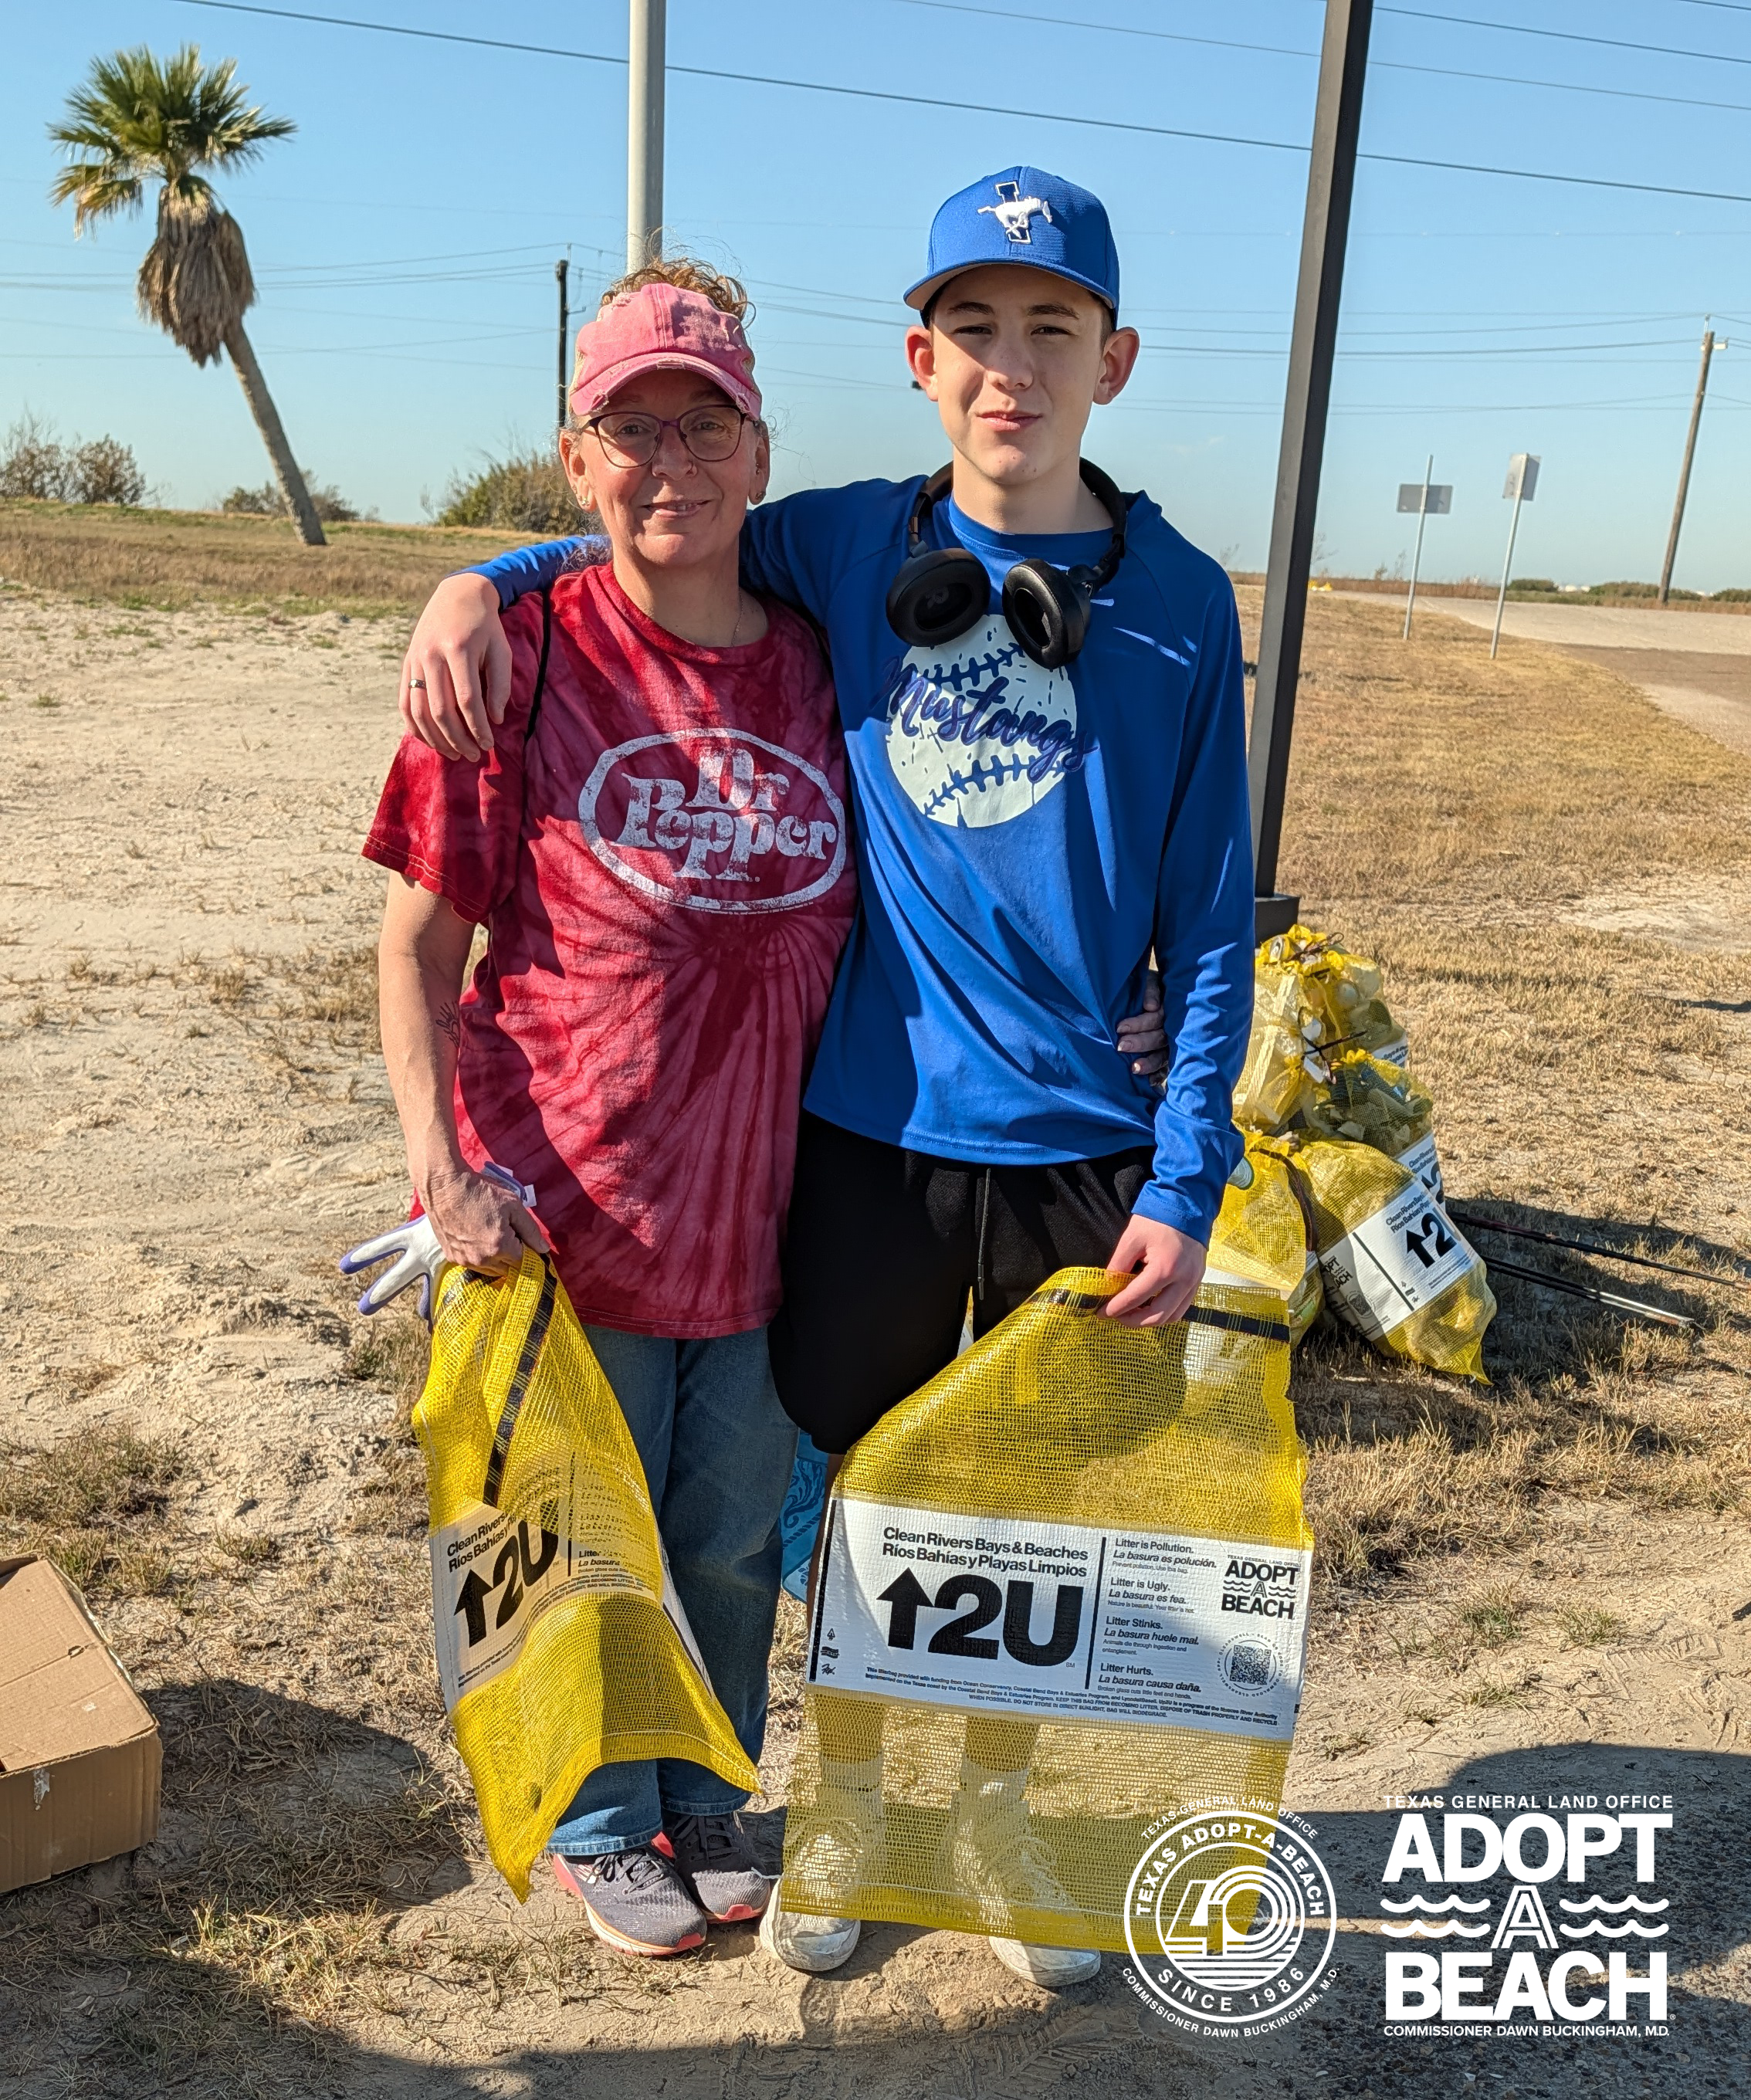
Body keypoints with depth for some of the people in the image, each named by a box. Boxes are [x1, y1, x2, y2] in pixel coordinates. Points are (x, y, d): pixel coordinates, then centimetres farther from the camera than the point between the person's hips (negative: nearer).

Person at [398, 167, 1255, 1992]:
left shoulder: (1181, 604, -1)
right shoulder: (851, 548, 1)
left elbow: (1208, 917, -1)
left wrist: (1185, 1180, -6)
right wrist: (480, 581, -4)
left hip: (1078, 1154, 0)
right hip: (868, 1135, 1)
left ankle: (998, 1811, 41)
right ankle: (844, 1806, 41)